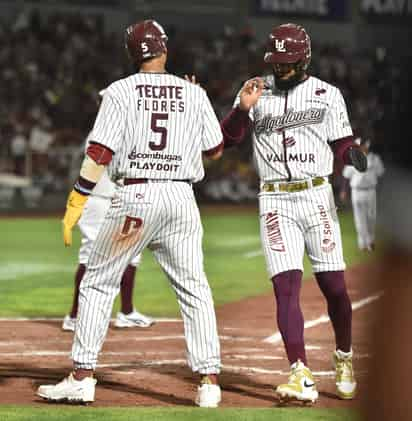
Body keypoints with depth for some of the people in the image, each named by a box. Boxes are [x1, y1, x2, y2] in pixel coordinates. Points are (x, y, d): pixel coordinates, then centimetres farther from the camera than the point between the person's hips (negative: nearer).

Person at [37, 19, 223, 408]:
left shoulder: (120, 92, -1)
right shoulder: (194, 94, 6)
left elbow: (99, 154, -8)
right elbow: (215, 150, 15)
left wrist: (74, 205, -6)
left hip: (134, 196, -2)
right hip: (181, 197, 2)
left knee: (98, 283, 8)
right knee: (194, 289, 8)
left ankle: (82, 377, 5)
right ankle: (209, 382, 1)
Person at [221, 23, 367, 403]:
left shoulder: (327, 95, 4)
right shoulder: (256, 93, 7)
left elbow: (342, 144, 3)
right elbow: (226, 140, 3)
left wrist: (353, 155, -20)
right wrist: (243, 108, -15)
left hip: (316, 197, 0)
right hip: (275, 201, 0)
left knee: (334, 286, 2)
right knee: (286, 285, -10)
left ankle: (344, 359, 27)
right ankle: (301, 376, -15)